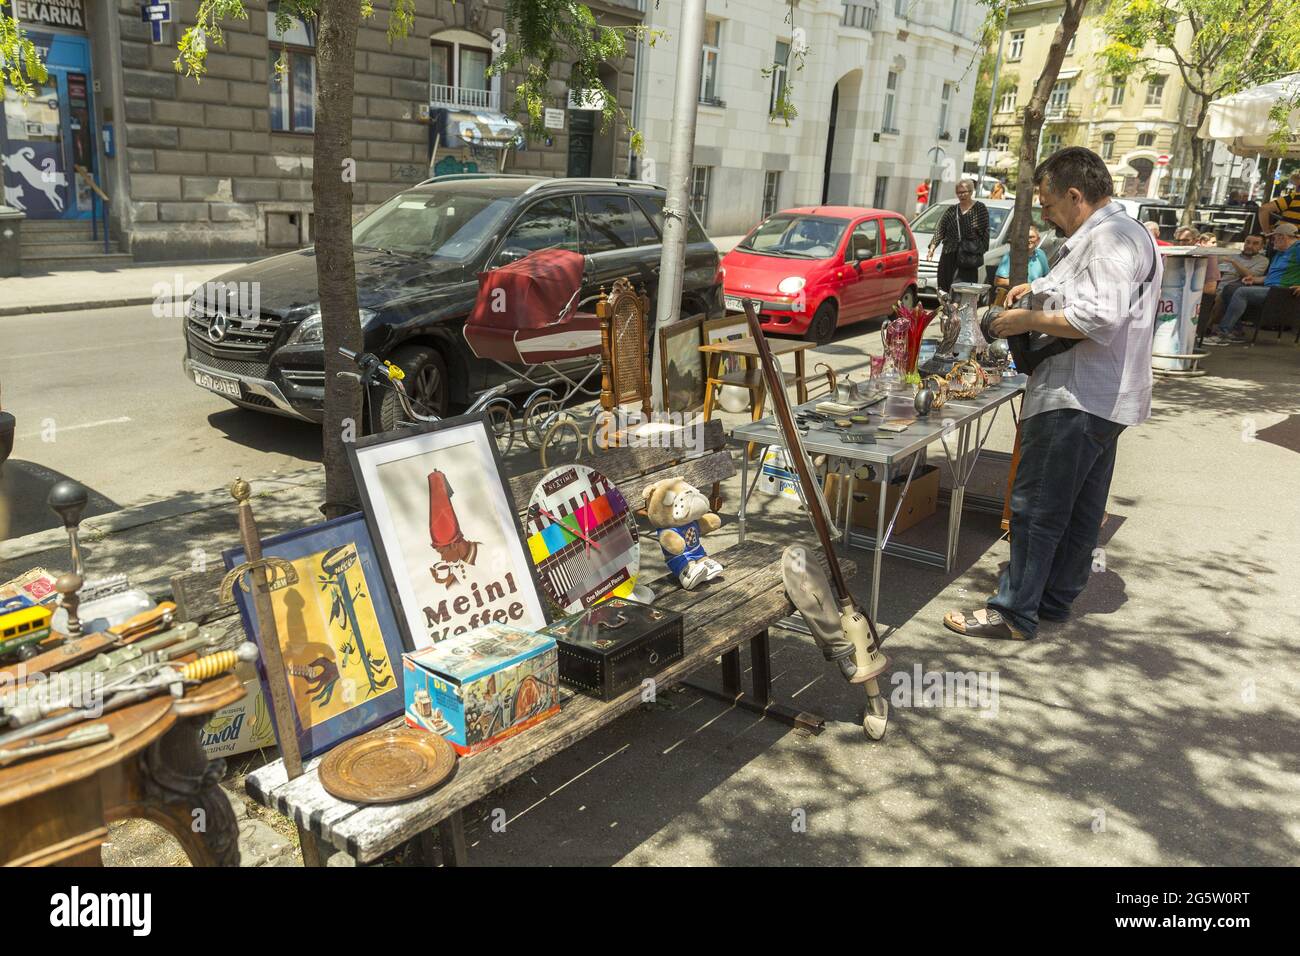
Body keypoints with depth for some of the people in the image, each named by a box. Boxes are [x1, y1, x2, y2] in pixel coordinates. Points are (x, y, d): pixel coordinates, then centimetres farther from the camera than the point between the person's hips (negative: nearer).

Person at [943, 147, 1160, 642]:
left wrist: (1030, 319, -16)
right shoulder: (1096, 236, 18)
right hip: (1099, 399, 11)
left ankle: (1015, 612, -1)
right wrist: (1042, 289, 18)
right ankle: (1055, 599, 27)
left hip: (1077, 400, -11)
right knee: (1080, 509, 16)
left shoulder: (1112, 238, -16)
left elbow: (1101, 318, -27)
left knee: (1036, 507, -7)